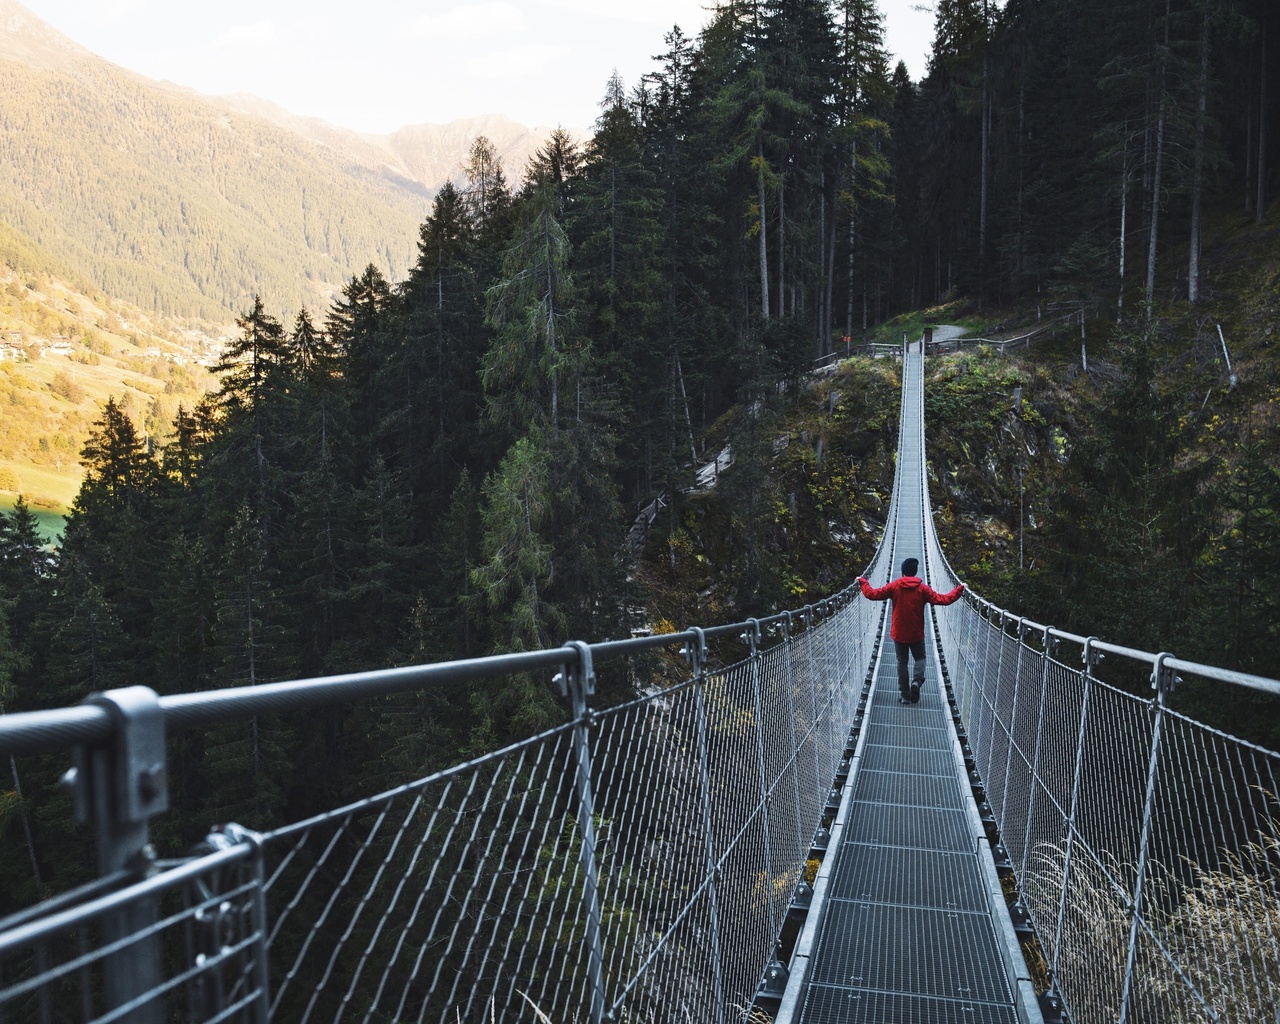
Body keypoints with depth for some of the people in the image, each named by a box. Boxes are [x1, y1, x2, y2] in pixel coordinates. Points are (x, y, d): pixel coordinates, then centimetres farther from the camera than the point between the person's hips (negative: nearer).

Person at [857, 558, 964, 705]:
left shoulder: (894, 586, -7)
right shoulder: (923, 588, -8)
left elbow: (872, 594, -8)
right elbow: (943, 599, -10)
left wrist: (863, 582, 8)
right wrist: (959, 589, 0)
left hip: (899, 633, 0)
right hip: (917, 634, 0)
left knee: (902, 661, 10)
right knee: (920, 658, 17)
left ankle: (904, 694, 8)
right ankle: (917, 680, -11)